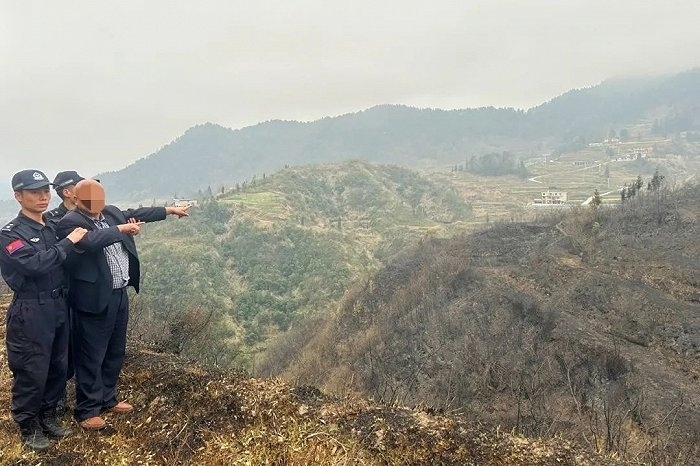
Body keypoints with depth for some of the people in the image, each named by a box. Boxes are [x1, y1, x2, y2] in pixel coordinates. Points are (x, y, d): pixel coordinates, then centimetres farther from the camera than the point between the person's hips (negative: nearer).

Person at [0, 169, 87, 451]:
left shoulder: (52, 228, 10)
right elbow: (37, 263, -26)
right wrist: (69, 241, -20)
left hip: (59, 306, 7)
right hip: (31, 312, -6)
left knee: (58, 367, 15)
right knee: (31, 372, 3)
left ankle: (47, 416, 32)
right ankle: (28, 426, 21)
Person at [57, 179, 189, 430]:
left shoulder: (112, 212, 7)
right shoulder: (70, 222, -16)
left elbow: (136, 214, 23)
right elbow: (90, 241, -34)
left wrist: (170, 210, 29)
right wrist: (121, 229, -25)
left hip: (119, 294, 8)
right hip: (95, 299, -8)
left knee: (115, 352, 19)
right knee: (91, 357, 3)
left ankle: (108, 399, 36)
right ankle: (87, 411, 17)